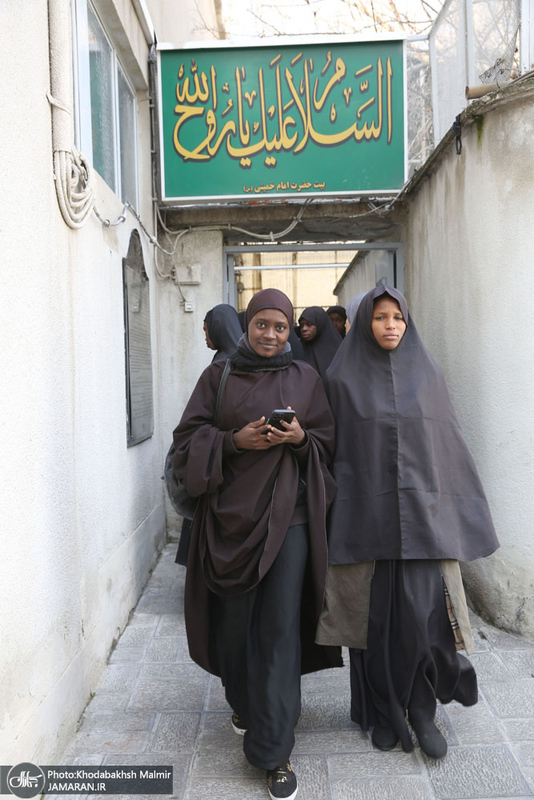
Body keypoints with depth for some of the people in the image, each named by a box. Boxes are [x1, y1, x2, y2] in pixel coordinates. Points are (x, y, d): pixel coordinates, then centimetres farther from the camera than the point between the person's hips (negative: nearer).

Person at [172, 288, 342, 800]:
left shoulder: (305, 379, 7)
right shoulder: (218, 376, 6)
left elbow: (328, 442, 8)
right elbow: (188, 436, 3)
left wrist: (300, 438, -13)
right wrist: (234, 440, -14)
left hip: (288, 513, 0)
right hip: (231, 511, 1)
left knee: (280, 625, -2)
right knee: (235, 616, 10)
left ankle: (274, 750, 9)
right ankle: (244, 701, 40)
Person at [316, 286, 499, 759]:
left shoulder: (426, 375, 6)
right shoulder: (344, 379, 2)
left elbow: (449, 445, 8)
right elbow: (334, 450, 2)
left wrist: (462, 517, 6)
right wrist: (337, 517, -2)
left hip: (421, 514, 1)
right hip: (367, 516, -1)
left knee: (423, 614, -3)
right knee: (376, 615, 6)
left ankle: (420, 710, 20)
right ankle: (383, 712, 26)